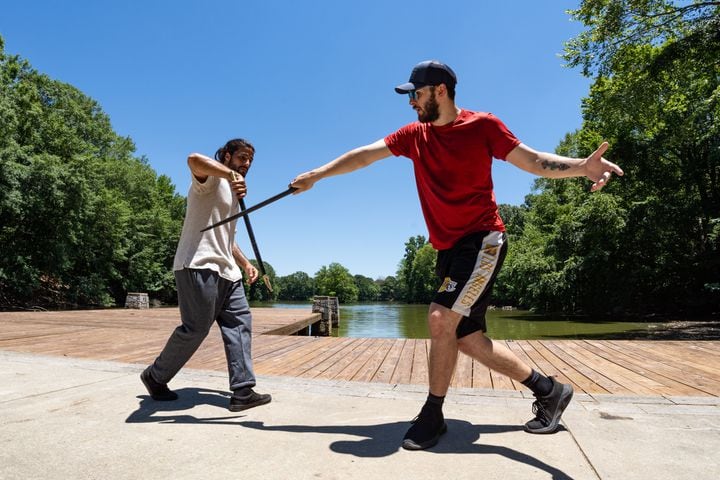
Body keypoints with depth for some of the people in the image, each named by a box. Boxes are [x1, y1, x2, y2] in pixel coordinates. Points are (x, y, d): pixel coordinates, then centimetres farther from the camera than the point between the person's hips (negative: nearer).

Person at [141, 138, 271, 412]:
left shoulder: (234, 194, 27)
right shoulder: (212, 178, -1)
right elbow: (194, 159, -27)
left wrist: (246, 264, 23)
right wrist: (232, 174, -38)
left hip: (226, 270, 9)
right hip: (199, 266, -9)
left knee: (240, 322, -3)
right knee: (196, 327, -6)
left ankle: (243, 392, -5)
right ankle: (155, 376, 18)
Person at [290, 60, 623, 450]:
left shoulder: (482, 125, -5)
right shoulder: (414, 134, 9)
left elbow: (533, 161, -6)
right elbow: (364, 155, 11)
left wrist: (582, 167, -25)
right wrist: (316, 175, 12)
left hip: (482, 241, -6)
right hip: (449, 247, 7)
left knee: (441, 318, -19)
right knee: (467, 338, 6)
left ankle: (432, 416, 0)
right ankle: (547, 390, 22)